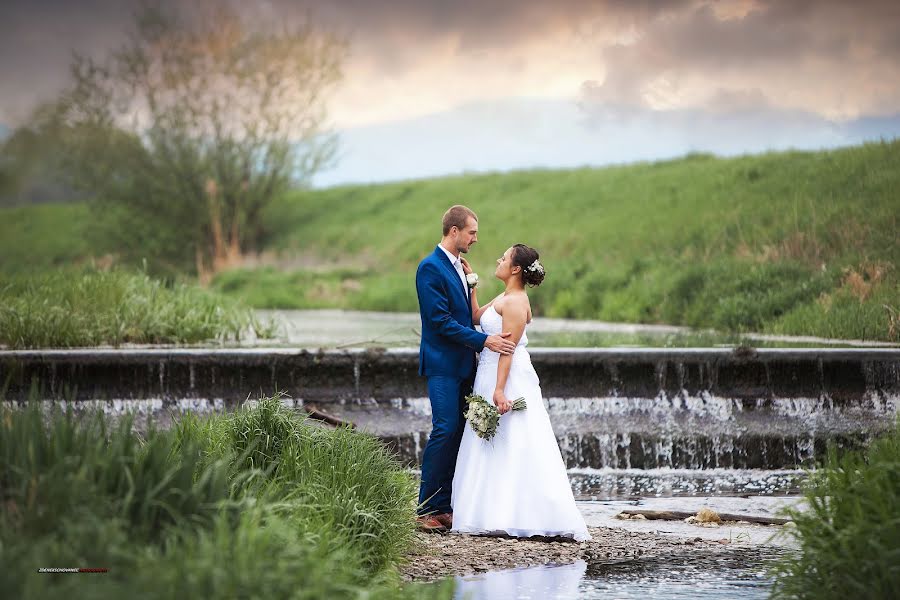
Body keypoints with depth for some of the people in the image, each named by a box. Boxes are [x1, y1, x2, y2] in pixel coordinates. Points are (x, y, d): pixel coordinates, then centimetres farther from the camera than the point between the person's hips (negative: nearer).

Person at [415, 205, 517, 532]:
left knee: (458, 432, 6)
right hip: (443, 363, -9)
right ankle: (427, 509, -8)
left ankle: (443, 506, 9)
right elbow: (441, 321, -18)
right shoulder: (431, 268, -12)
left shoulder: (459, 266, 16)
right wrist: (484, 340, -20)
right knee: (445, 431, -12)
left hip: (463, 364, 9)